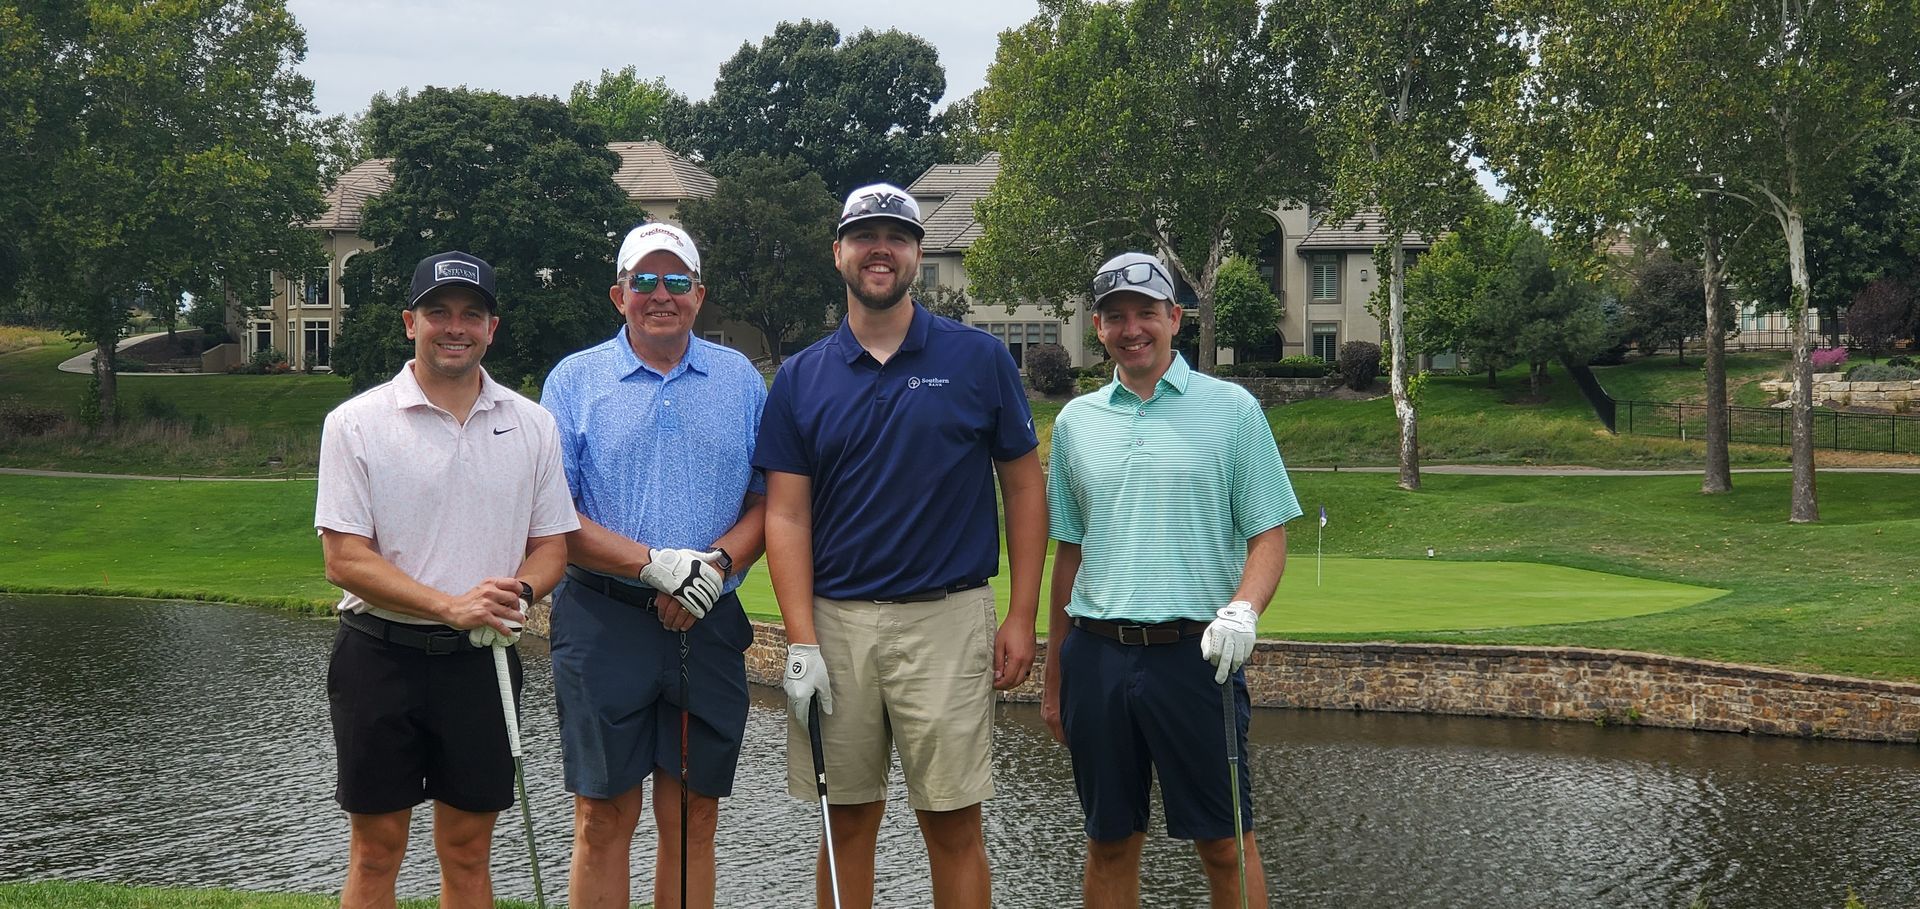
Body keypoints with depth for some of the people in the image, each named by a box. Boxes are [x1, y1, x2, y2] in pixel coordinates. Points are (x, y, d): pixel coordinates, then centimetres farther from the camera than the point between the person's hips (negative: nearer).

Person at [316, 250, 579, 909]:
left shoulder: (531, 425, 6)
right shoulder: (356, 423, -3)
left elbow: (551, 545, 9)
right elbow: (345, 559, -8)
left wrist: (516, 597, -14)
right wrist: (452, 606, -20)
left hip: (484, 659, 3)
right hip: (380, 656, -2)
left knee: (468, 849, 9)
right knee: (376, 851, 3)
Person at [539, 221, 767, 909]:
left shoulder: (740, 380, 10)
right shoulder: (575, 380, 3)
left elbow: (768, 498, 8)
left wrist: (717, 563, -11)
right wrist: (655, 563, -16)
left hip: (708, 625, 2)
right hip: (603, 621, -2)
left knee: (692, 819, 7)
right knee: (604, 818, -1)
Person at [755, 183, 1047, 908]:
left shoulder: (979, 360, 2)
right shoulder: (801, 378, 6)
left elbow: (1024, 485, 4)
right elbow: (786, 514, 3)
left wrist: (1021, 617, -2)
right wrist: (801, 645, -6)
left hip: (947, 618, -2)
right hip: (836, 622, 2)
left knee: (953, 825, 1)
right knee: (848, 822, 9)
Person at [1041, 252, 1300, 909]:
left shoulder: (1232, 409, 1)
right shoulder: (1074, 421, 12)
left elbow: (1268, 534, -1)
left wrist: (1243, 608, -21)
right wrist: (1054, 677, 15)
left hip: (1194, 652, -3)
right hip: (1097, 654, 3)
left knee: (1224, 842, 0)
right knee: (1110, 842, 9)